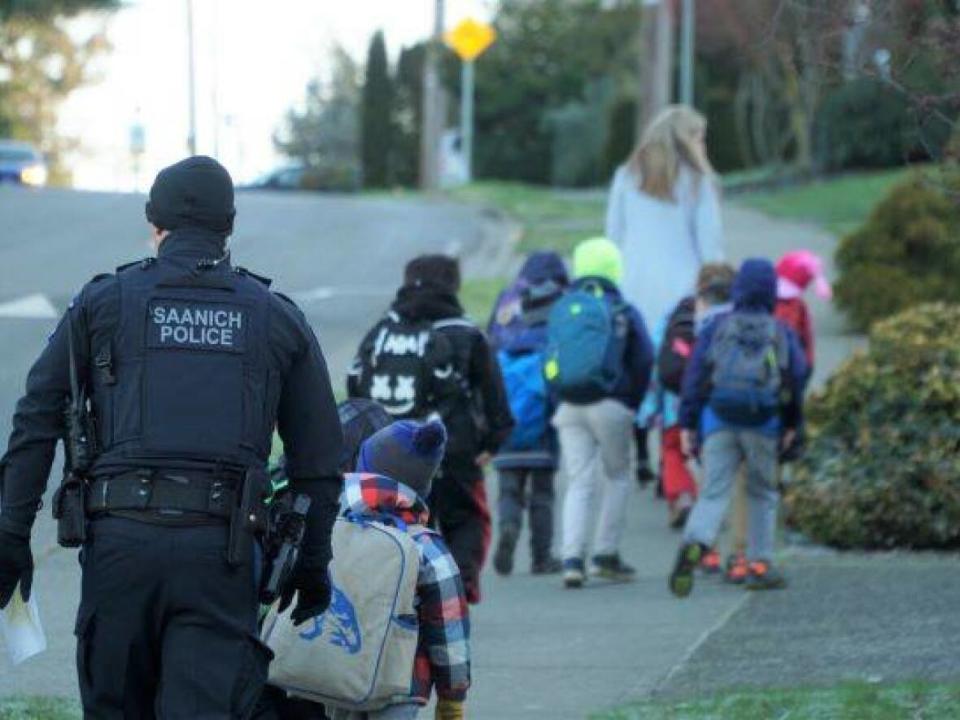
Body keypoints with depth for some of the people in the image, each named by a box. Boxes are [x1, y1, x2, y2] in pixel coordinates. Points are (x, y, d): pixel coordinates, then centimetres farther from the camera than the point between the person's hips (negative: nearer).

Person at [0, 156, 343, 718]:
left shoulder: (101, 303, 10)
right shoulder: (279, 319, 13)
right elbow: (318, 456, 14)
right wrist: (313, 562, 22)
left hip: (121, 539, 0)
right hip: (222, 547, 0)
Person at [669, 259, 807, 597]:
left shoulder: (717, 328, 9)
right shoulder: (782, 333, 8)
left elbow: (695, 375, 3)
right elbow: (797, 376, 5)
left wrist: (688, 424, 4)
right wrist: (791, 425, 15)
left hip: (718, 419, 0)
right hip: (764, 423, 0)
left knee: (713, 493, -5)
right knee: (762, 493, 17)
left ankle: (694, 544, -32)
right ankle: (760, 564, 15)